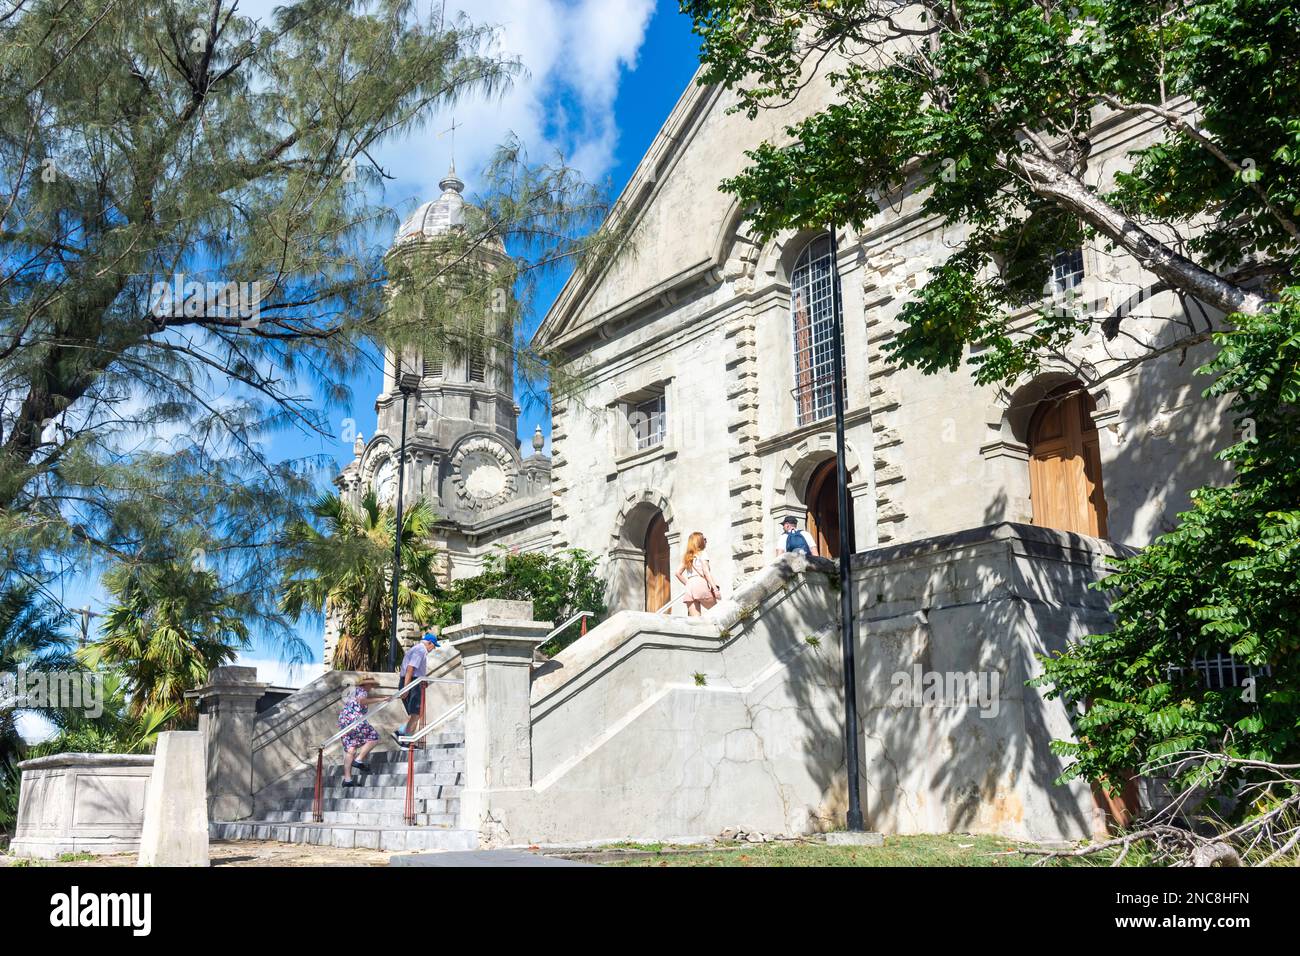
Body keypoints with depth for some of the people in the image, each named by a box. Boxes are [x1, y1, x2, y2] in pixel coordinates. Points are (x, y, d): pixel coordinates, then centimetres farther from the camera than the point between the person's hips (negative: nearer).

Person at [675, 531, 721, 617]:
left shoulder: (686, 557, 21)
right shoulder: (702, 554, 4)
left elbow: (678, 573, 18)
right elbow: (706, 572, -6)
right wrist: (714, 587, -9)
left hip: (689, 587, 6)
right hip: (701, 584, -6)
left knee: (694, 619, -2)